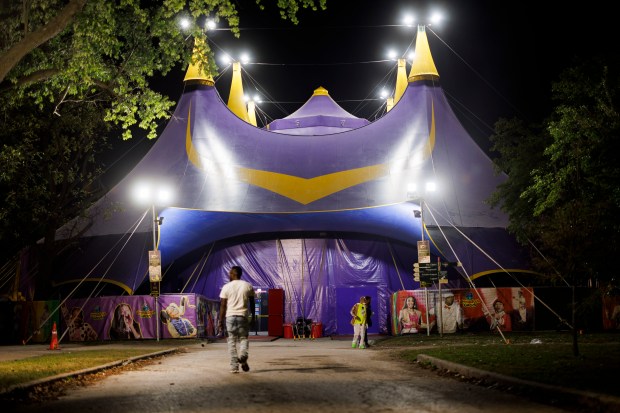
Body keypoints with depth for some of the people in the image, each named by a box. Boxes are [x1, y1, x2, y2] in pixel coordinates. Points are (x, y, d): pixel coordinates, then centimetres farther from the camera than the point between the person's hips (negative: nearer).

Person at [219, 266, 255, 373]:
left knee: (232, 340, 6)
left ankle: (234, 366, 4)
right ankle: (243, 356, -19)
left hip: (230, 316, -1)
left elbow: (223, 306, -1)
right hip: (243, 316, 1)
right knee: (243, 338, 11)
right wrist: (253, 317, 16)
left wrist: (221, 321, 4)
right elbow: (252, 304, 8)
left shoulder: (226, 287, 0)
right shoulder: (248, 286, 6)